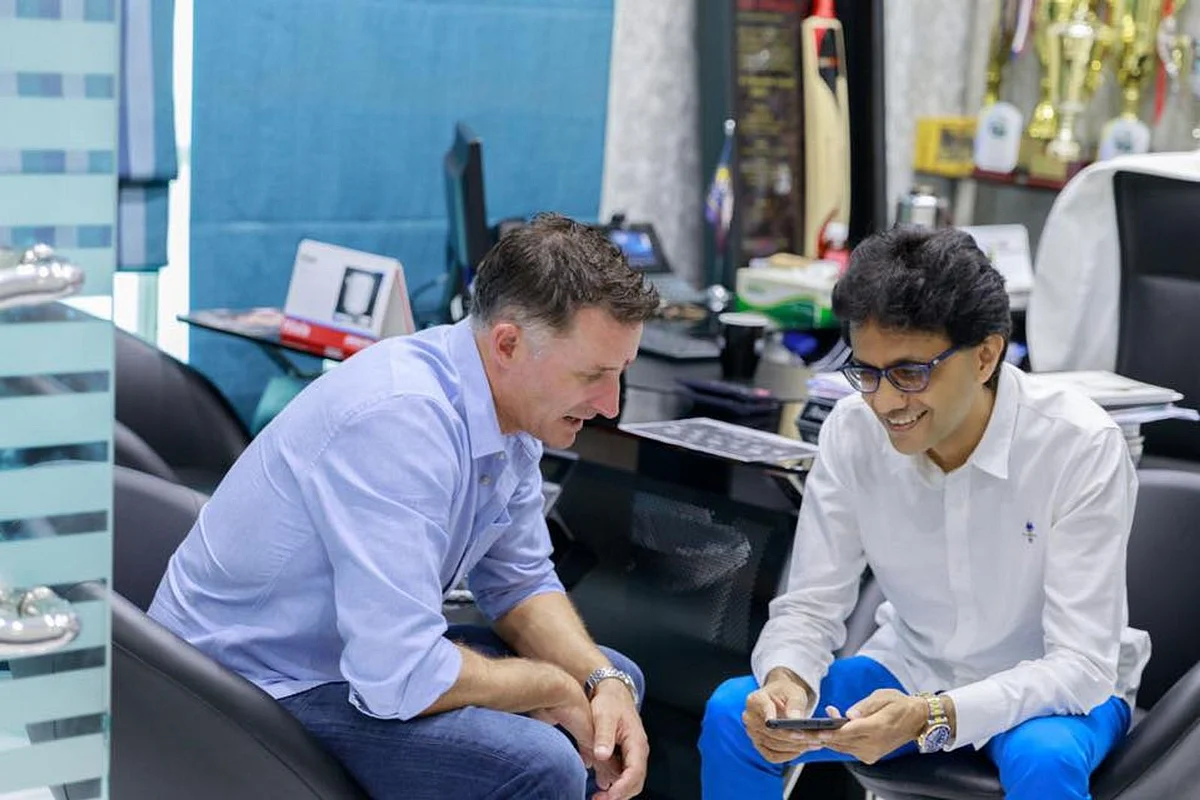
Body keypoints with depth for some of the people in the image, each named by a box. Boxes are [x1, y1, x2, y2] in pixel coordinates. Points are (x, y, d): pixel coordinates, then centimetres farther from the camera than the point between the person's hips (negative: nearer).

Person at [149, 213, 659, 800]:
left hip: (368, 645, 9)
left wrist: (602, 684, -9)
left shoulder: (510, 403, -3)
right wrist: (554, 689, -18)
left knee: (614, 680, 9)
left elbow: (519, 583, 9)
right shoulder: (399, 420, -31)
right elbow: (397, 677, -34)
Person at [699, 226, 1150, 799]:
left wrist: (932, 717, -42)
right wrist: (786, 681, -32)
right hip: (912, 668, 4)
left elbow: (1080, 664, -26)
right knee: (732, 714, -16)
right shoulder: (852, 430, -14)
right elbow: (809, 605, -8)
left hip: (1056, 687, -3)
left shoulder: (1081, 447, -25)